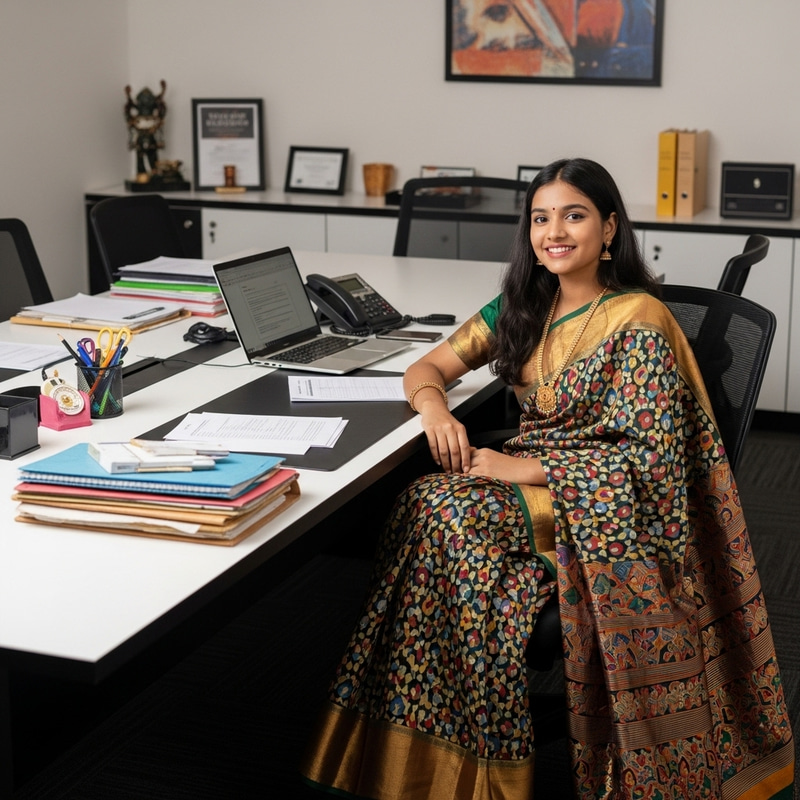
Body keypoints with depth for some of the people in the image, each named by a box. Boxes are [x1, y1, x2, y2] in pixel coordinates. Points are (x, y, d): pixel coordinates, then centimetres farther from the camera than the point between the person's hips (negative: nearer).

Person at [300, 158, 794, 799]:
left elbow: (651, 456, -18)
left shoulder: (637, 319, -13)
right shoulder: (525, 305, 8)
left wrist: (525, 469, -22)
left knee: (445, 512, -27)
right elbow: (429, 367, 11)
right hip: (535, 472, 6)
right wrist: (434, 407, -14)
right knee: (426, 502, -23)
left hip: (616, 508, -6)